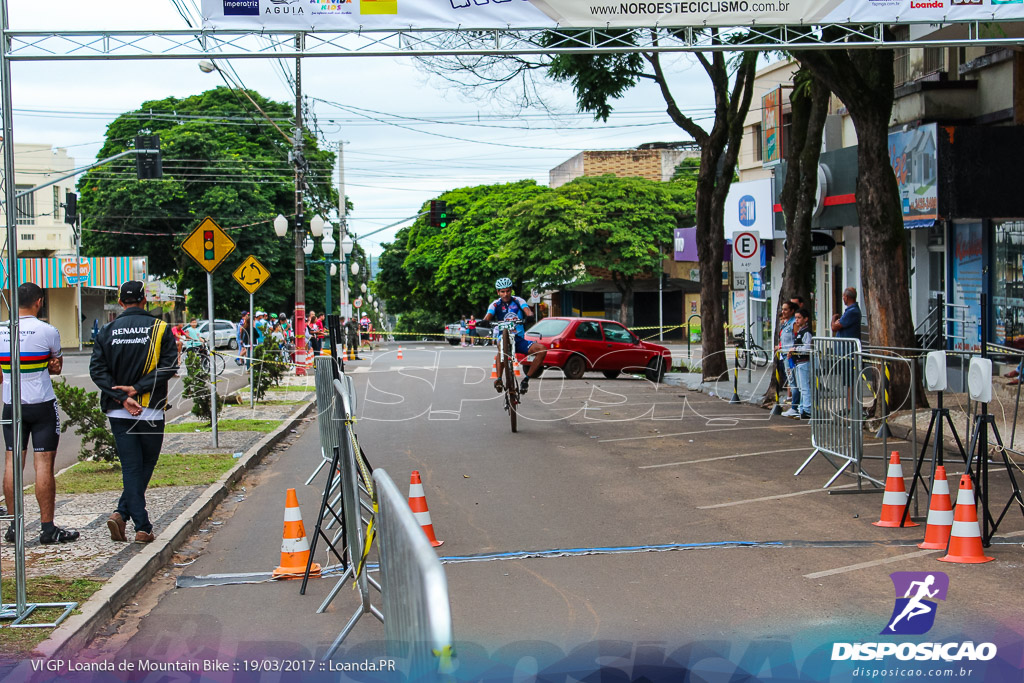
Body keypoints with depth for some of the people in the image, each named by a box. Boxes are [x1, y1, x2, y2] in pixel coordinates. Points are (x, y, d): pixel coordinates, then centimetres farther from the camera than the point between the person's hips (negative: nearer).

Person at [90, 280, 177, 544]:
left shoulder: (108, 331, 3)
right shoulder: (160, 328, -2)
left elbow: (97, 369, -4)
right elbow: (169, 366, -10)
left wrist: (122, 397, -8)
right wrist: (138, 389, -10)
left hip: (119, 413, 2)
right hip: (151, 411, -2)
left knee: (131, 467, 4)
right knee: (145, 466, 13)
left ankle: (142, 526, -4)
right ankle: (123, 513, 4)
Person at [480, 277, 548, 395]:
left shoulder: (518, 301, 4)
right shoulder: (495, 304, 3)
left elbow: (528, 311, -13)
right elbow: (488, 316, -14)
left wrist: (530, 316, -38)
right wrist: (484, 321, -39)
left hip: (519, 340, 2)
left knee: (542, 349, -21)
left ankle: (526, 379, -11)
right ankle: (499, 379, -31)